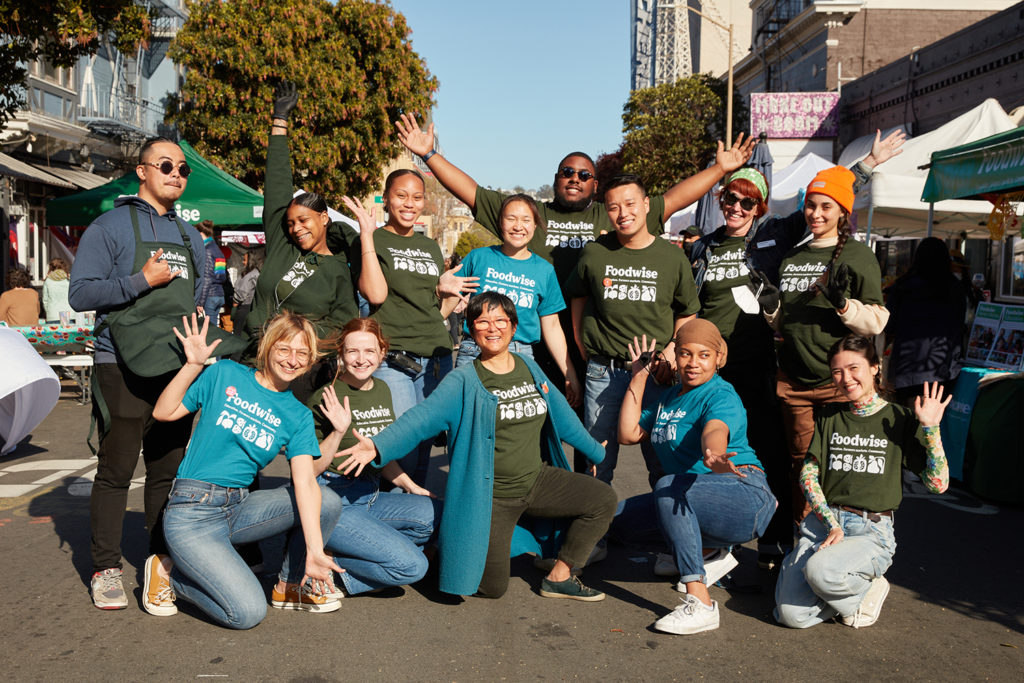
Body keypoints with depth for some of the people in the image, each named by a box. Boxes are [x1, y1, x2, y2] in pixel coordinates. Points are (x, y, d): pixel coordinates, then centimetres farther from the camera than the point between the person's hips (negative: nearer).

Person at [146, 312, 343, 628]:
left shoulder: (297, 415, 6)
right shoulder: (225, 375, -1)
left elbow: (305, 481, -6)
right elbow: (164, 412, -1)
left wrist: (314, 550, -17)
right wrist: (193, 364, -12)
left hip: (240, 509, 5)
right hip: (192, 513, -4)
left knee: (329, 502, -16)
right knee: (248, 612, -21)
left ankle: (290, 585, 7)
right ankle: (169, 573, 5)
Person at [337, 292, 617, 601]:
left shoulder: (528, 367, 6)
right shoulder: (463, 382, -11)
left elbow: (560, 415, 19)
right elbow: (420, 418, -23)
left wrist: (596, 452, 28)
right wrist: (378, 447, -40)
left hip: (536, 480, 6)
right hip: (490, 497, -6)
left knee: (603, 499, -5)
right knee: (492, 587, -6)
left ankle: (559, 577, 9)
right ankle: (444, 551, 24)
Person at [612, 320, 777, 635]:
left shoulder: (721, 395, -9)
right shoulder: (666, 397, 16)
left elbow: (715, 431, -31)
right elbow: (628, 433, 9)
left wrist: (713, 456, -55)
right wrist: (638, 378, 10)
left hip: (744, 495, -8)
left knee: (668, 487, -34)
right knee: (619, 518, -1)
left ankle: (700, 603, -37)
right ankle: (711, 552, 11)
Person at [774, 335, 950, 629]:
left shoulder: (900, 419, 4)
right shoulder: (830, 417, 12)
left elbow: (937, 484, -1)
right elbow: (808, 474, 6)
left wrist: (930, 427, -11)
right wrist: (831, 524, -9)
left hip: (872, 531, -3)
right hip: (821, 522, 3)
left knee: (819, 570, -35)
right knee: (790, 615, -17)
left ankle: (868, 588, -2)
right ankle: (848, 593, 11)